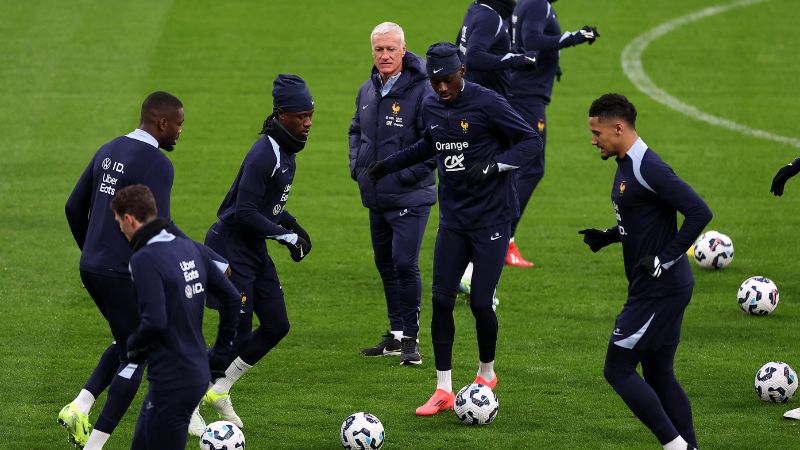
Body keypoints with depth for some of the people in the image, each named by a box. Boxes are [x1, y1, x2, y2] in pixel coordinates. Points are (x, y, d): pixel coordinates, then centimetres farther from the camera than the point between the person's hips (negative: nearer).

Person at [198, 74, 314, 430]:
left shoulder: (287, 152, 8)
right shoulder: (264, 155, -22)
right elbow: (245, 213, -26)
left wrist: (295, 227, 6)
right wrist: (287, 236, -20)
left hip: (255, 250, 10)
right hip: (230, 249, -10)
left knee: (277, 326, 8)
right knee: (239, 336, -10)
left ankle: (219, 391, 23)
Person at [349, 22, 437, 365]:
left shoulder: (421, 91, -15)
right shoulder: (367, 91, 9)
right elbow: (356, 130, 26)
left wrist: (407, 175, -18)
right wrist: (356, 166, 12)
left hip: (410, 197, -8)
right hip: (375, 196, 8)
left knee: (405, 263, -12)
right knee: (385, 263, 14)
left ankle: (410, 338, -3)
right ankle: (396, 334, 25)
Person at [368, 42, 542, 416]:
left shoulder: (487, 103, -13)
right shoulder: (430, 108, 7)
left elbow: (532, 141, -11)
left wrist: (493, 165, -23)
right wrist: (391, 163, 24)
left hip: (492, 217, -6)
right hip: (453, 218, 6)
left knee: (480, 302, -8)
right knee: (441, 300, -2)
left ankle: (486, 374, 19)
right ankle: (443, 390, 5)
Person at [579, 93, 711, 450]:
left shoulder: (648, 169, -19)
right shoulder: (627, 165, 12)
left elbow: (699, 213, -25)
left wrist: (664, 260, -21)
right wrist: (607, 236, 10)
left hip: (660, 288, -10)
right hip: (656, 288, 10)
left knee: (618, 369, -6)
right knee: (658, 374, 13)